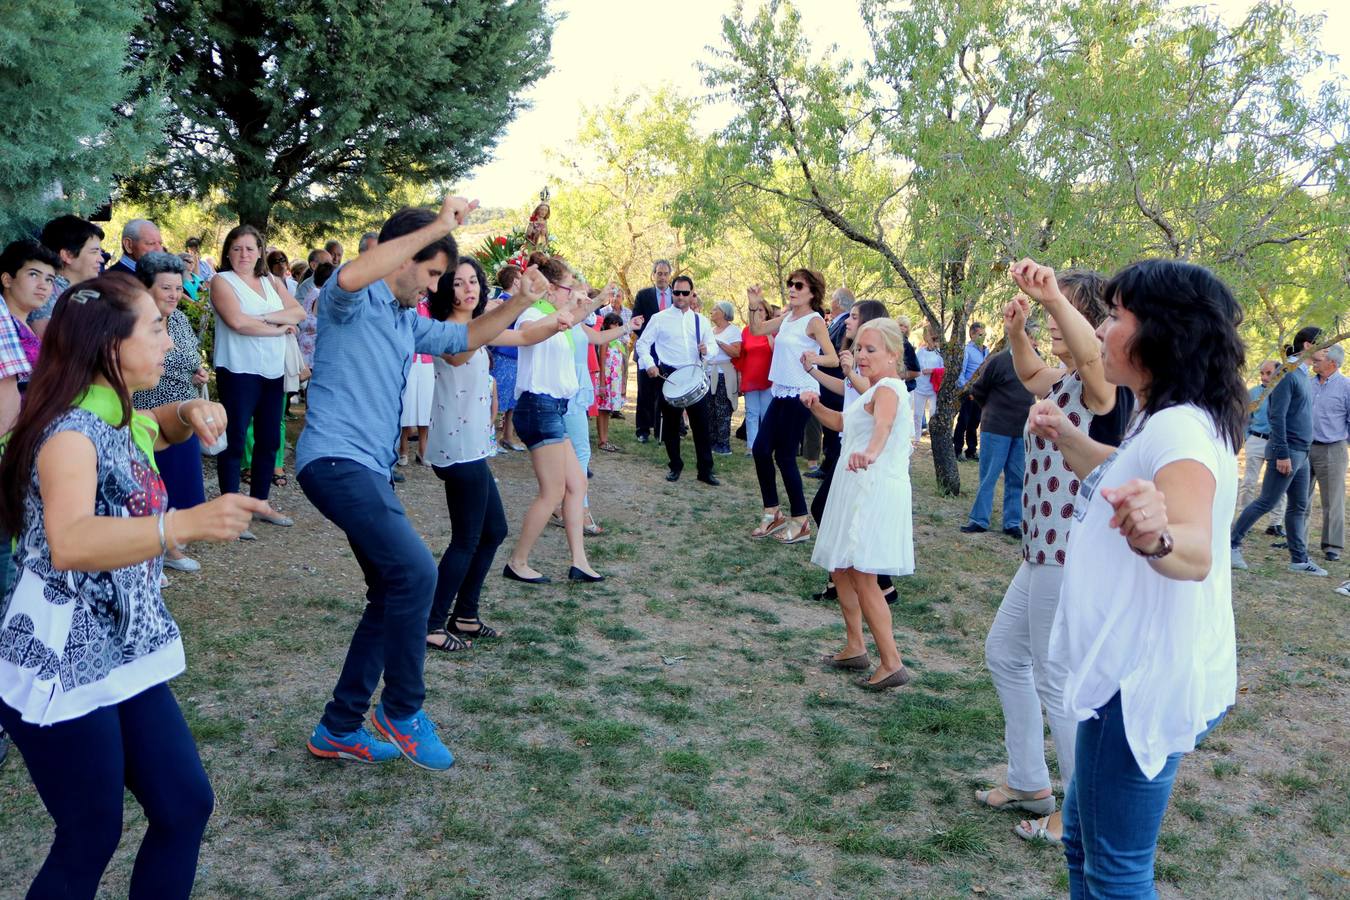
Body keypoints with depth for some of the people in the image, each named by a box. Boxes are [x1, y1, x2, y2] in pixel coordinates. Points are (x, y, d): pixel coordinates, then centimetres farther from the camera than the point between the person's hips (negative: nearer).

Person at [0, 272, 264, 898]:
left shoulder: (117, 420, 5)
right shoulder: (70, 431, -22)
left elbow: (160, 429, 29)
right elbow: (70, 543, -40)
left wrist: (193, 413, 5)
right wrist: (190, 522, -54)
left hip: (123, 656, 9)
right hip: (60, 670, -9)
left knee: (186, 806, 10)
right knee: (91, 840, 3)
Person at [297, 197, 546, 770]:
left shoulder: (408, 323, 21)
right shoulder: (353, 303, -6)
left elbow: (468, 337, 30)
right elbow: (349, 276, -31)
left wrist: (520, 303, 14)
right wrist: (436, 226, -29)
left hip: (371, 469, 10)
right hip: (335, 460, -10)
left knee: (393, 598, 11)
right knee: (415, 570, -21)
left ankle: (338, 729, 21)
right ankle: (402, 709, -3)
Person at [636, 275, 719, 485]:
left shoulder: (701, 321, 11)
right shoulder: (659, 318, 2)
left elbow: (714, 345, 10)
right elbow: (643, 343, 1)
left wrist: (707, 350, -14)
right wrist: (649, 364, -15)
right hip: (669, 376, -2)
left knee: (702, 424, 0)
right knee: (671, 424, 6)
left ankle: (705, 470, 7)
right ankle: (675, 467, 20)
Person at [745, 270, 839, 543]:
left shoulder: (814, 321, -11)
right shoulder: (786, 317, 10)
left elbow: (833, 358, -17)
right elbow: (757, 330, 19)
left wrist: (812, 359, -37)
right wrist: (755, 306, 2)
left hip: (799, 395, -8)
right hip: (781, 393, 8)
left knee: (785, 456, -4)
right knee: (761, 449, 5)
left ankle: (800, 522, 8)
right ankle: (772, 513, 17)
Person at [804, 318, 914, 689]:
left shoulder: (888, 388, -15)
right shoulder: (876, 389, 17)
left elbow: (883, 423, -38)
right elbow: (841, 422, 29)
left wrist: (870, 452, -59)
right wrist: (816, 406, 9)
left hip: (875, 491, -10)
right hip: (856, 490, 10)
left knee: (863, 577, -12)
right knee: (840, 570, 17)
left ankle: (892, 664, -8)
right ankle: (855, 648, 27)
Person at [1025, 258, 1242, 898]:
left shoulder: (1181, 427, -22)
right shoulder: (1165, 421, 11)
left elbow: (1197, 552, -40)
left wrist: (1156, 539, -59)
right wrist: (1066, 438, 27)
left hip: (1148, 683, -11)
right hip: (1133, 671, 11)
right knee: (1083, 841, 24)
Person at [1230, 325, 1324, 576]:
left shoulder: (1305, 376, 13)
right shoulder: (1288, 374, -14)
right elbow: (1277, 416, -19)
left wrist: (1303, 451, 17)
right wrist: (1282, 453, -21)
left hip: (1302, 453, 9)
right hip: (1288, 452, -9)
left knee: (1299, 507, 11)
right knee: (1266, 502, -5)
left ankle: (1299, 559, 16)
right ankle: (1232, 543, 4)